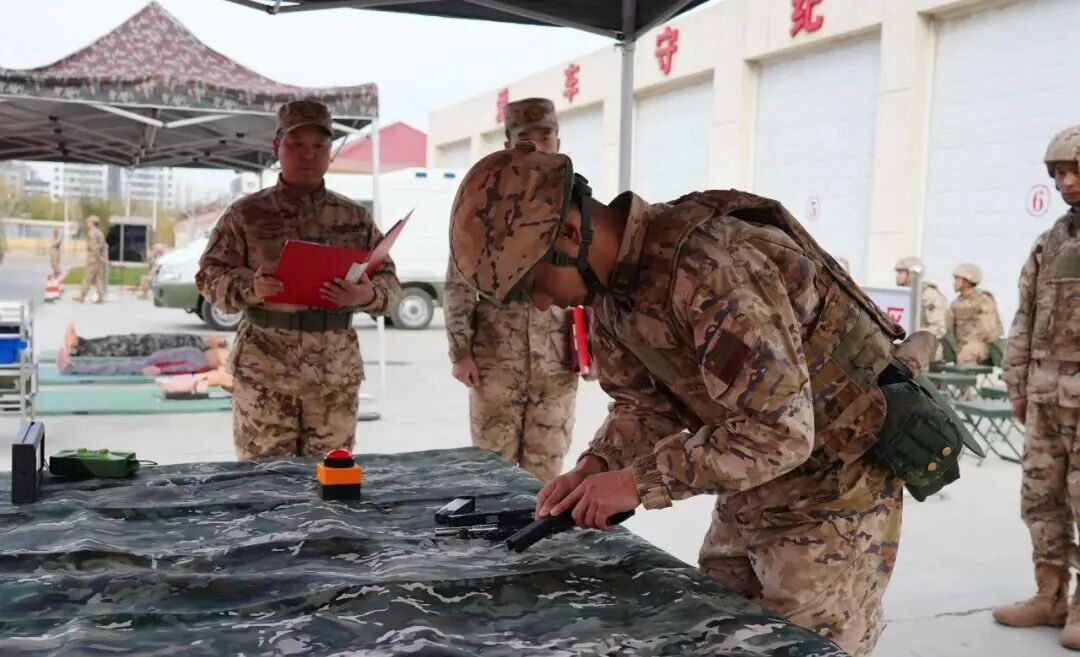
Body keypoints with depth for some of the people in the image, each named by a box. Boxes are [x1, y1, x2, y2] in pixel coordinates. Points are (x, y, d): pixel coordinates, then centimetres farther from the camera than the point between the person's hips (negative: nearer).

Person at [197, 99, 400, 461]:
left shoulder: (355, 217, 11)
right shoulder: (246, 214, 5)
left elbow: (388, 279, 11)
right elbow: (209, 276, 3)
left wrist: (368, 295, -13)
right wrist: (250, 288, -18)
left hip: (337, 366, 2)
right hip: (265, 365, -2)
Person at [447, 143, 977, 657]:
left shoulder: (712, 265, -33)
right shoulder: (611, 289, -3)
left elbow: (779, 433, -33)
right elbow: (645, 404, 5)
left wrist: (641, 481, -28)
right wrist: (596, 466, -14)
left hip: (835, 488, -8)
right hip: (756, 489, 8)